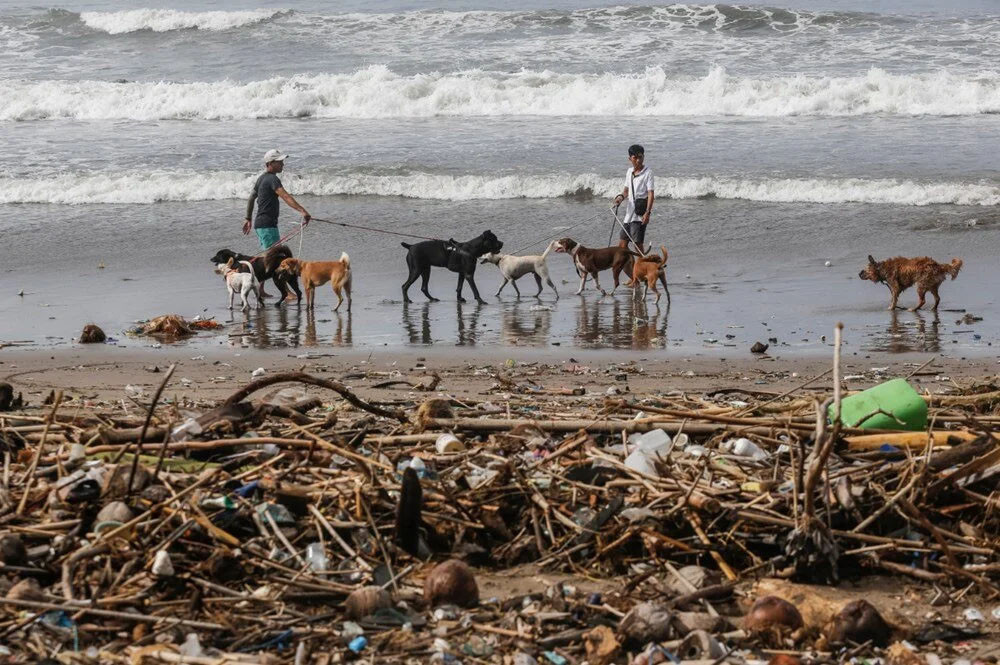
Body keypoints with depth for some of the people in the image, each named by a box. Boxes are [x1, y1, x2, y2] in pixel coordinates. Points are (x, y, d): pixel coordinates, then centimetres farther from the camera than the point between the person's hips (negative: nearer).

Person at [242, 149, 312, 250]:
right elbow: (285, 197, -30)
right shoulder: (272, 179, -15)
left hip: (260, 223, 10)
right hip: (267, 225, -10)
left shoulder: (262, 178, 16)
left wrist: (248, 219, 34)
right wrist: (302, 211, -40)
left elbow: (251, 199, 26)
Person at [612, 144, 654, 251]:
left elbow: (650, 194, -14)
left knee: (637, 243, -11)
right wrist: (621, 197, 0)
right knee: (622, 244, 9)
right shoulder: (629, 172, 13)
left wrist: (647, 212, -24)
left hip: (640, 214, -7)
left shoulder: (648, 172, -8)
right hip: (630, 212, 7)